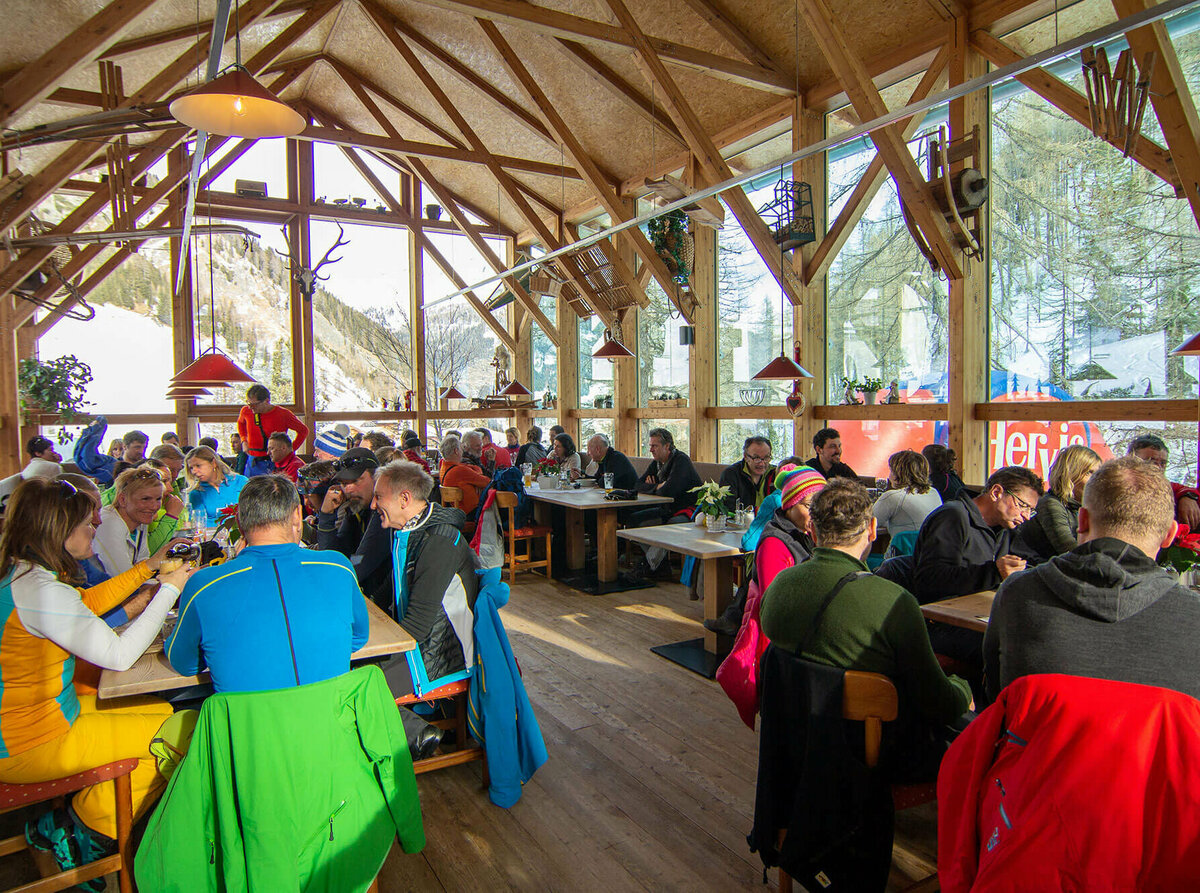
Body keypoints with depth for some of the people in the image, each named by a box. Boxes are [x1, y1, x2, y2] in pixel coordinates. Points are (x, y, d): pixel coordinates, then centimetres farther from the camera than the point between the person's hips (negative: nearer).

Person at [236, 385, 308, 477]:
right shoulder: (246, 411, 3)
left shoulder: (282, 414, -9)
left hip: (276, 464, -4)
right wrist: (244, 440, 14)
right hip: (253, 462, 4)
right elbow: (240, 423, 29)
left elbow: (303, 430, 2)